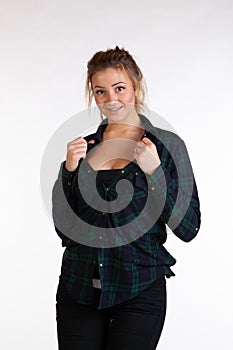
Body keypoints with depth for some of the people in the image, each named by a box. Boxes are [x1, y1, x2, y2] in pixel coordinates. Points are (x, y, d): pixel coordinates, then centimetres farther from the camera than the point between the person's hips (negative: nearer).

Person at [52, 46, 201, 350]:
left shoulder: (168, 145, -3)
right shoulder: (83, 146, 7)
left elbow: (187, 229, -8)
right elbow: (64, 229, 7)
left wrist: (154, 172, -16)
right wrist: (69, 170, -5)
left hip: (139, 293, -3)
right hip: (79, 288, 3)